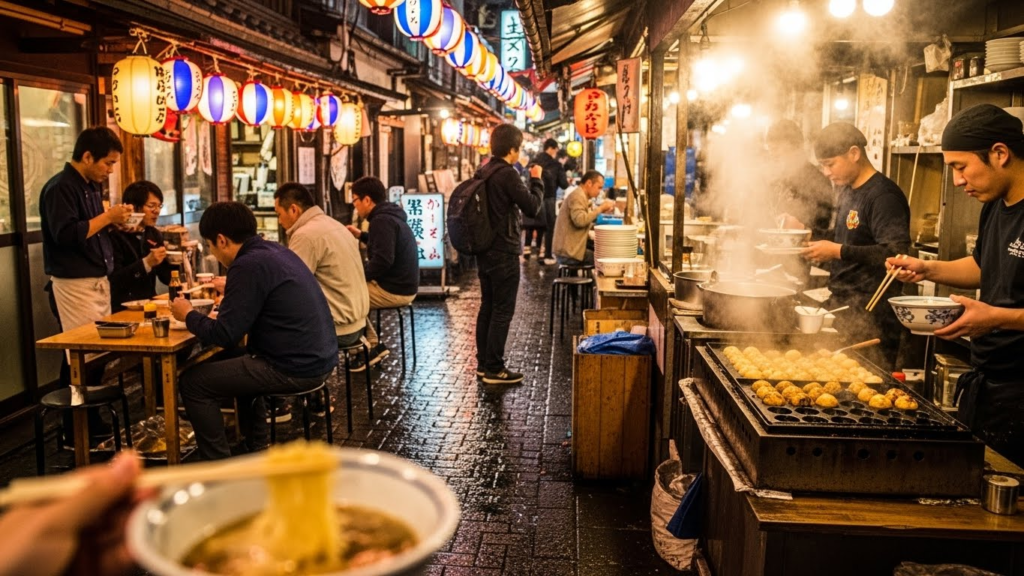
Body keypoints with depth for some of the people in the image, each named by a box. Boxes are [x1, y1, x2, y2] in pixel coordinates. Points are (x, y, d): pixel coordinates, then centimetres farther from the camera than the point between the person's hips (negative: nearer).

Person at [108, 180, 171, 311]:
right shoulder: (115, 236, -9)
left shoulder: (154, 235, 11)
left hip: (149, 305, 7)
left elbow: (167, 278, 10)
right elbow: (114, 282, -18)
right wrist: (147, 263, -24)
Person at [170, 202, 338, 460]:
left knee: (192, 383, 1)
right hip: (319, 358, 10)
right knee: (234, 360, 33)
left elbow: (224, 335, -14)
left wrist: (188, 316, 2)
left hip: (295, 369, -10)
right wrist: (230, 293, 31)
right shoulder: (277, 251, 11)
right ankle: (255, 448, 38)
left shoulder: (249, 265, -16)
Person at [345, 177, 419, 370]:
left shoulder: (381, 220, -19)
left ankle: (372, 346, 6)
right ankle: (373, 346, 18)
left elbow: (383, 261, -28)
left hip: (393, 291, -10)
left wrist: (358, 275, -14)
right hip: (402, 286, 10)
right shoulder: (390, 216, 13)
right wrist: (362, 236, 24)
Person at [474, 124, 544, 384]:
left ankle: (483, 363, 21)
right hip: (504, 253, -9)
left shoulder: (483, 172, 9)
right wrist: (536, 180, -3)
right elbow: (532, 207, -17)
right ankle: (494, 369, 3)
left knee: (487, 306, 14)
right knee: (502, 311, -2)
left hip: (485, 250, 9)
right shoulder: (507, 174, -17)